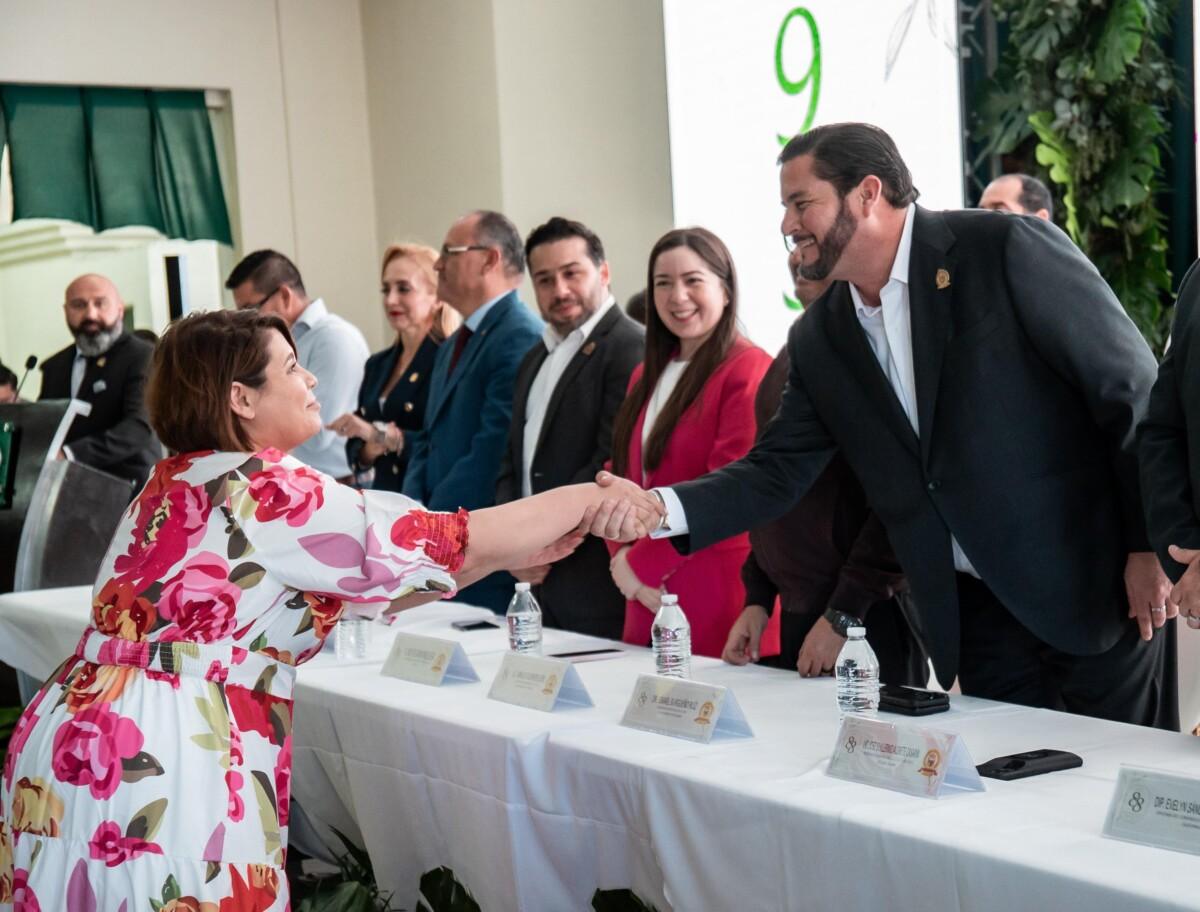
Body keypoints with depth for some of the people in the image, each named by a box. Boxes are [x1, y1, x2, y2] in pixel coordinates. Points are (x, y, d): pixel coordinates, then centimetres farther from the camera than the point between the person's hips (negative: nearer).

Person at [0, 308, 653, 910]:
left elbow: (356, 577, 15)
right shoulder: (264, 491, -14)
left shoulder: (184, 481, 15)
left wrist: (514, 552, 12)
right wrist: (585, 500, 0)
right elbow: (454, 542, -12)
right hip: (155, 769, -10)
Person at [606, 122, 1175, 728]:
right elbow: (776, 471, 6)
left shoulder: (1007, 249, -12)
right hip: (978, 616, 5)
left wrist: (1150, 546, -12)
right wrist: (660, 508, -11)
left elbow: (1131, 388, -10)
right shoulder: (820, 341, 6)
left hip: (1099, 588, -5)